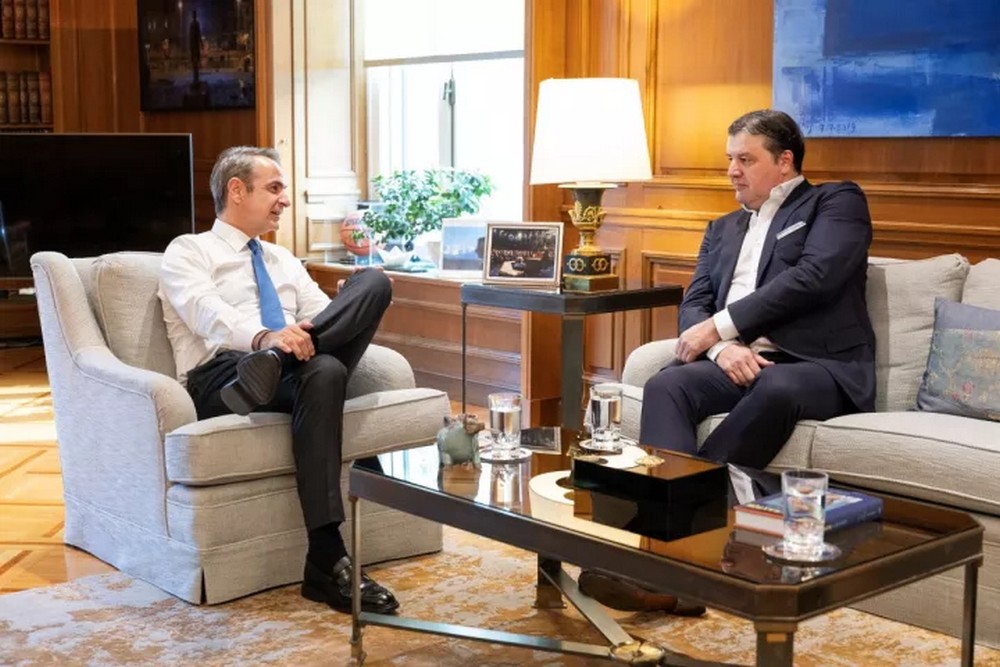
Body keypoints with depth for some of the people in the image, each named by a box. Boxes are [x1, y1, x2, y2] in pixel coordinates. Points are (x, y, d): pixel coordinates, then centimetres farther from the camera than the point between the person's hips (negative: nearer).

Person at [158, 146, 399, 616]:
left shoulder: (284, 260, 31)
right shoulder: (187, 252, 12)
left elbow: (329, 316, 15)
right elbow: (208, 314, -11)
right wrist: (264, 337, -34)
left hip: (299, 370, 5)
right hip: (221, 379, -5)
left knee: (375, 282, -21)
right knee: (324, 371, -41)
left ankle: (273, 366, -40)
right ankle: (327, 563, -44)